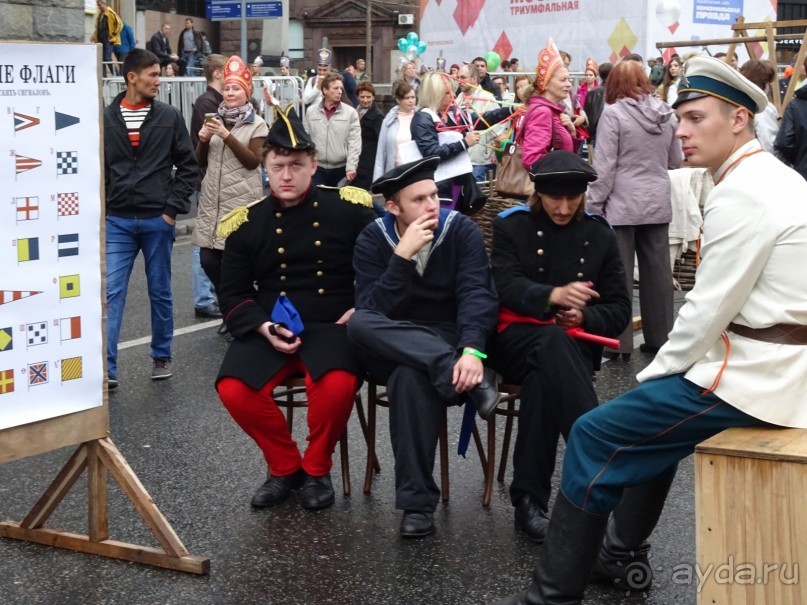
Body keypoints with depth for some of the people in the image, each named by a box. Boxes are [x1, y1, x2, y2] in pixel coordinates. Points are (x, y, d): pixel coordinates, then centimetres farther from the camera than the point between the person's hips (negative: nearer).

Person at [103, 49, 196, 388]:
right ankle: (107, 367, -4)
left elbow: (187, 166, 3)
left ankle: (161, 357, 26)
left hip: (158, 220, 0)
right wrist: (99, 211, -1)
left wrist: (174, 208, -5)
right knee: (111, 294, -5)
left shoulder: (169, 117, 1)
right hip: (117, 221, 0)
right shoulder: (106, 119, 1)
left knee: (160, 293, 11)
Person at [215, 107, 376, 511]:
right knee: (233, 389, -26)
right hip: (270, 332, 2)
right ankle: (284, 466, 3)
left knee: (338, 384, -35)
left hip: (331, 327, -2)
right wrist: (263, 327, -8)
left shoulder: (348, 211, 2)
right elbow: (233, 294, 11)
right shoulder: (247, 224, 7)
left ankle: (317, 469, -3)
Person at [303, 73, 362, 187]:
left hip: (341, 169, -1)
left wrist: (351, 166, -13)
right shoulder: (311, 111, 5)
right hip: (317, 168, 1)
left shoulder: (350, 112, -1)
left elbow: (354, 142, -4)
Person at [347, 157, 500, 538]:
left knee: (410, 376, -39)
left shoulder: (461, 230, -4)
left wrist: (472, 350, -35)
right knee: (358, 325, -33)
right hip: (392, 347, 2)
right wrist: (403, 256, -23)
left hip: (449, 343, -2)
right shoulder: (373, 240, -2)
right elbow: (372, 312, -14)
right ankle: (467, 378, -38)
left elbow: (477, 294, -17)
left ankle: (417, 502, -33)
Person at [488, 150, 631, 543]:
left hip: (575, 343, 2)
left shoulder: (599, 234, 14)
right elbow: (505, 286, -10)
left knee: (543, 374, -37)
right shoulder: (512, 226, 8)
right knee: (554, 343, -40)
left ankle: (529, 497, -38)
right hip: (516, 337, -2)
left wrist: (585, 316, -13)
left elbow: (619, 310, 10)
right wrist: (553, 296, -30)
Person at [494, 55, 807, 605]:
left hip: (753, 377, -11)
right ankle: (625, 554, 37)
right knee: (649, 418, 29)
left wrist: (655, 373, -4)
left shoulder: (741, 194, -18)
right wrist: (662, 373, 13)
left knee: (596, 436, -7)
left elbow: (709, 309, -19)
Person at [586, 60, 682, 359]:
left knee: (619, 275, 1)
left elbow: (604, 166, -13)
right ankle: (660, 337, 17)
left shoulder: (613, 113, -11)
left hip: (622, 205, -5)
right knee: (657, 273, 10)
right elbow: (676, 161, 15)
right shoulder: (666, 113, 5)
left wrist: (594, 205, -7)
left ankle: (619, 342, 4)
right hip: (658, 204, 5)